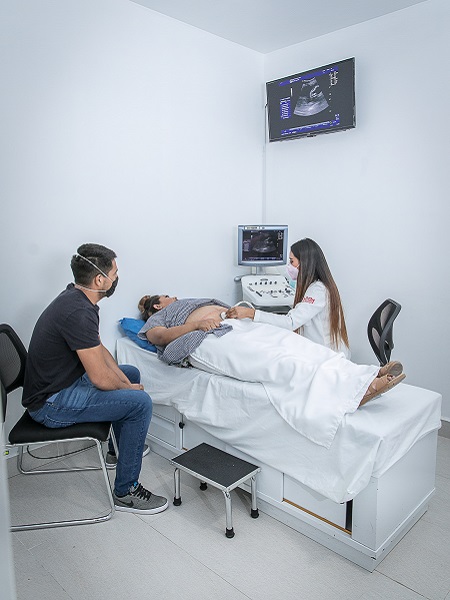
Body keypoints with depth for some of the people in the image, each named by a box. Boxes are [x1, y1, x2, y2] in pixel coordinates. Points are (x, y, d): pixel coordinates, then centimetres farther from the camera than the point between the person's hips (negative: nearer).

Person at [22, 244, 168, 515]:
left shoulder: (75, 297, 2)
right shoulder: (78, 312, -30)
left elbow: (99, 349, 11)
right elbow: (100, 379, -27)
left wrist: (126, 382, 2)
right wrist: (129, 388, -7)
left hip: (63, 381, 10)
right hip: (51, 405, -10)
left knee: (131, 373, 21)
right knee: (140, 402, -19)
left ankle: (124, 447, 39)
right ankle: (125, 492, -3)